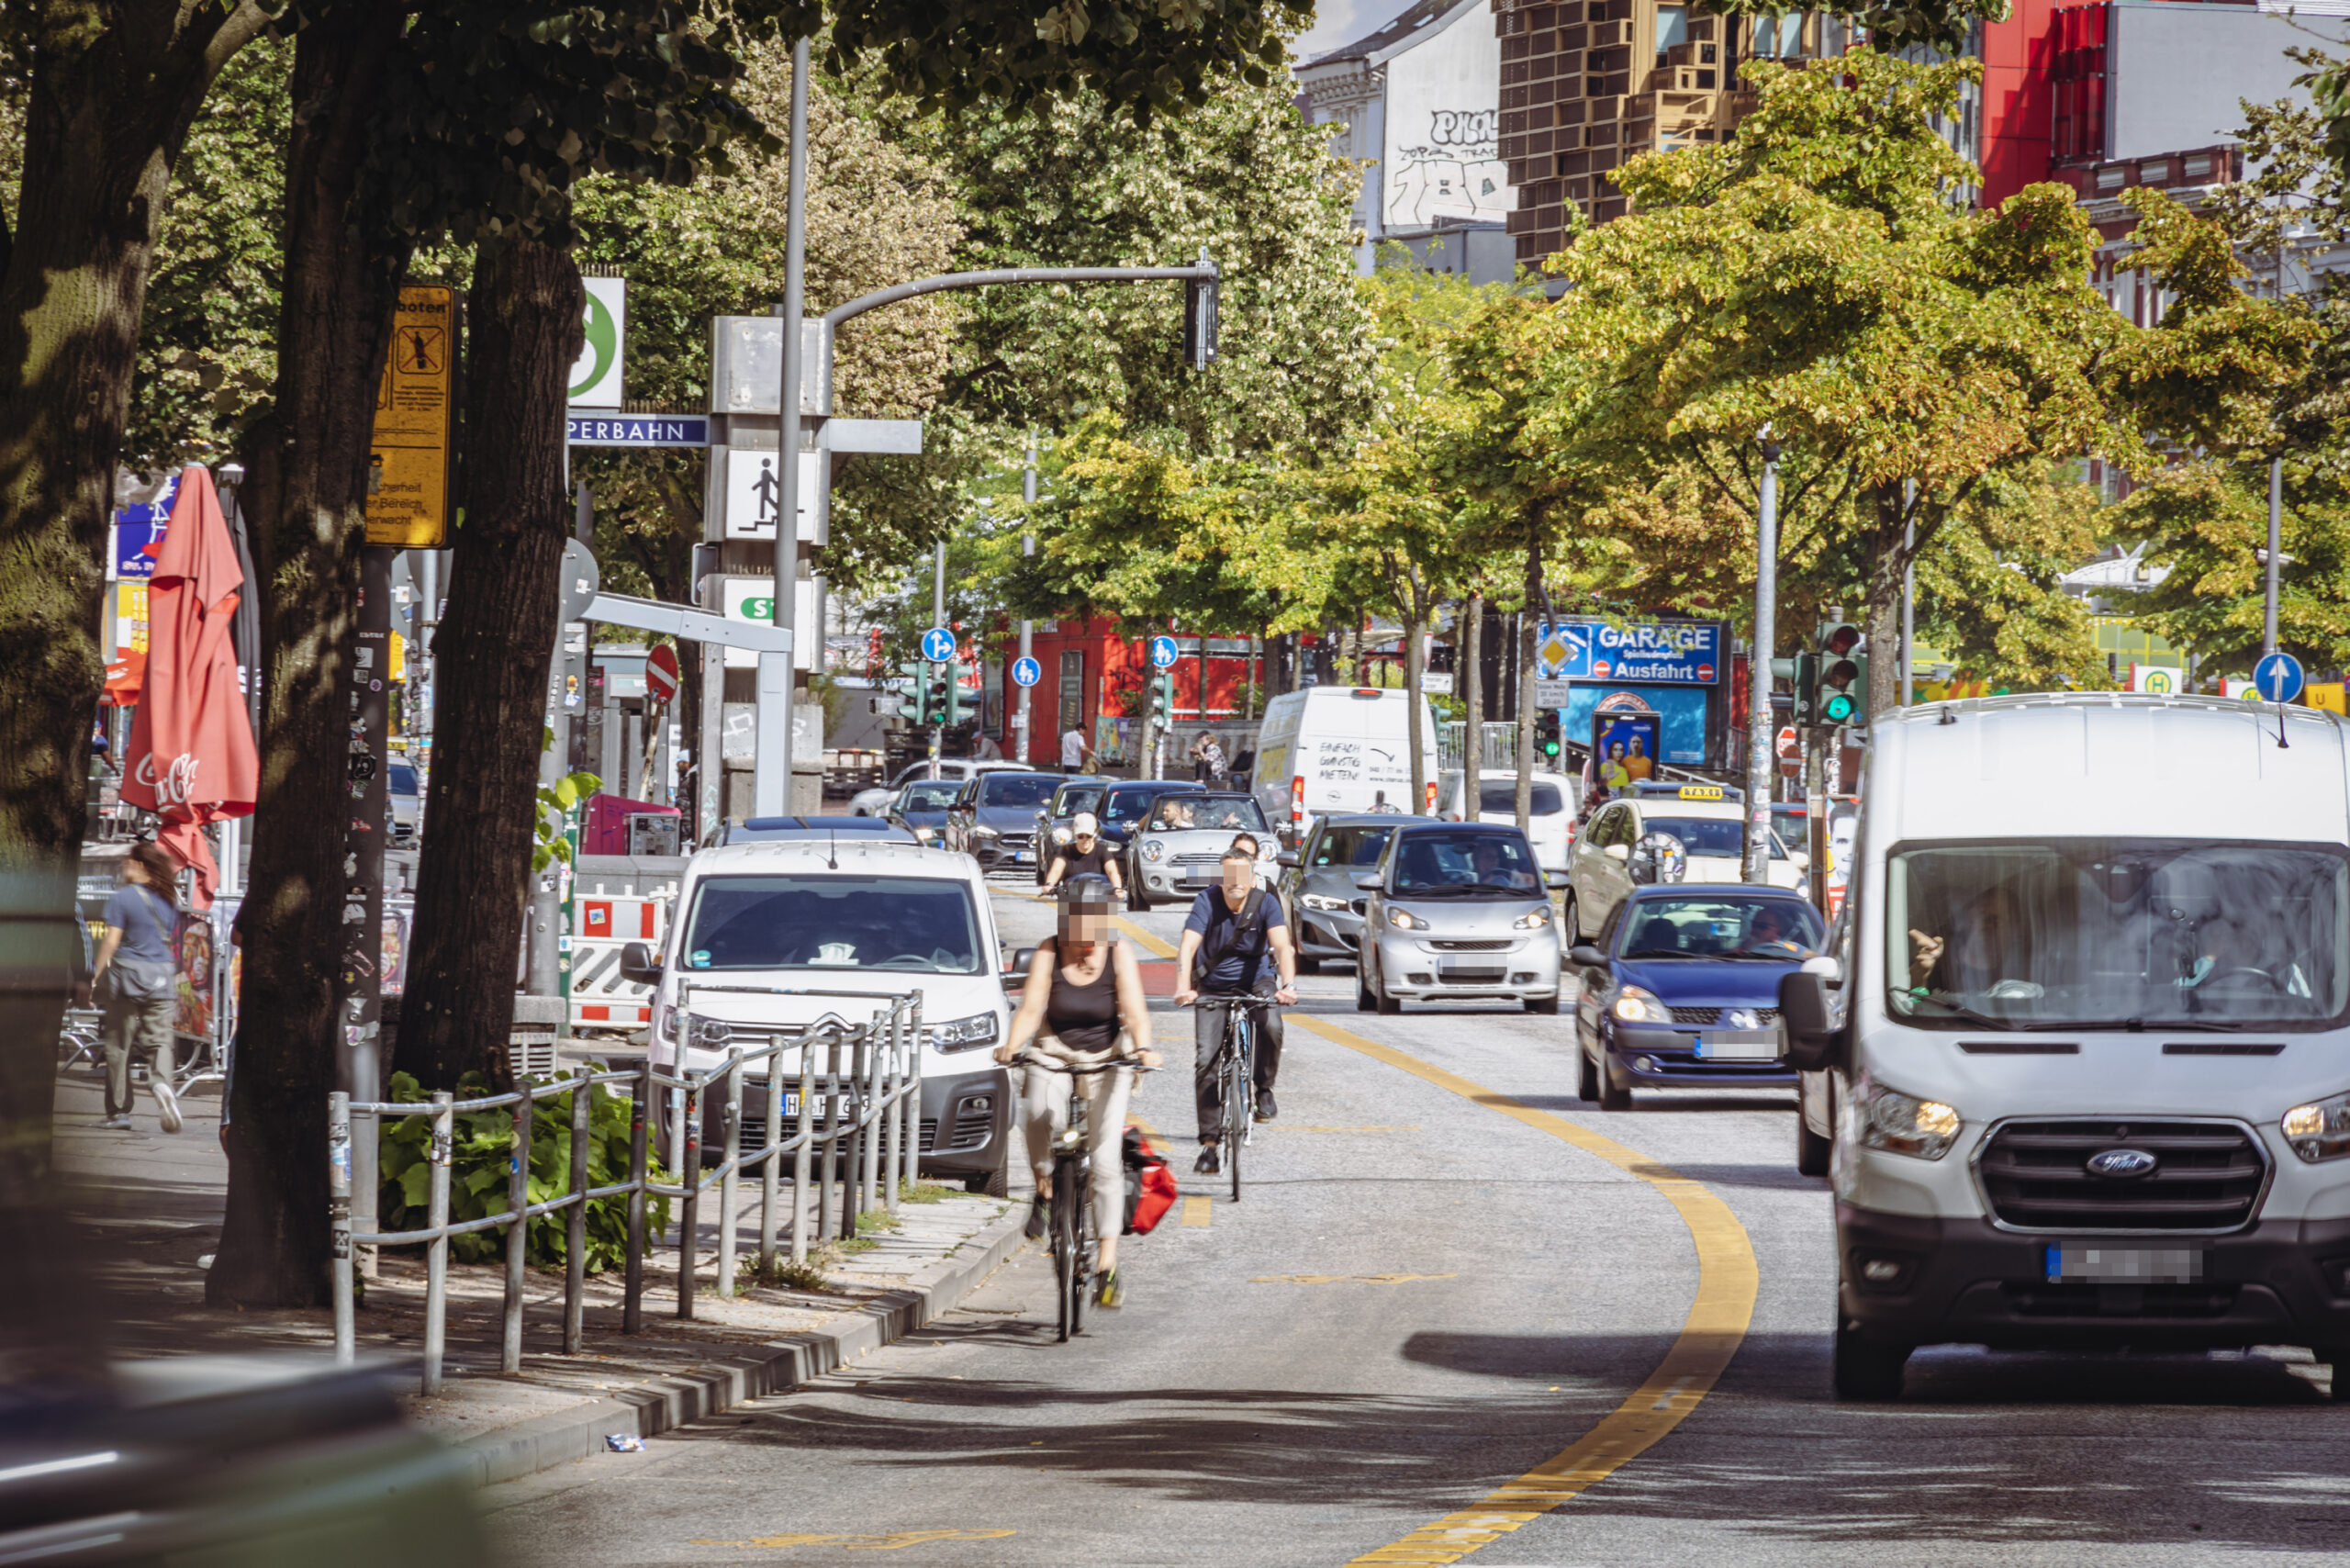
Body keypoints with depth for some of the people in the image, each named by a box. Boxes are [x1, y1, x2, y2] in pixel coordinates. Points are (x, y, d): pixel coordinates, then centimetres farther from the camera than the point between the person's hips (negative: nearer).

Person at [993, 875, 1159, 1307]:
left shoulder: (1118, 953, -11)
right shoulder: (1049, 953, -11)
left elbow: (1135, 1011, -20)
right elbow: (1031, 1008, -19)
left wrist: (1143, 1048, -40)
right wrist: (1011, 1047, -38)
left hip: (1107, 1059, 0)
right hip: (1055, 1053, 0)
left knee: (1106, 1161, -10)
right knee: (1040, 1114, -34)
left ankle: (1106, 1266, -8)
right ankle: (1045, 1187, -5)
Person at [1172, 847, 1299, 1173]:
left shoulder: (1265, 903, -15)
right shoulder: (1207, 901, -18)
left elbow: (1282, 947, -27)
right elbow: (1187, 948, -27)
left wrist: (1288, 985, -45)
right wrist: (1184, 988, -44)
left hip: (1255, 984, 0)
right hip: (1212, 987, 0)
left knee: (1271, 1027, -32)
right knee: (1206, 1058, -13)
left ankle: (1264, 1089, -4)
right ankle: (1209, 1143, -7)